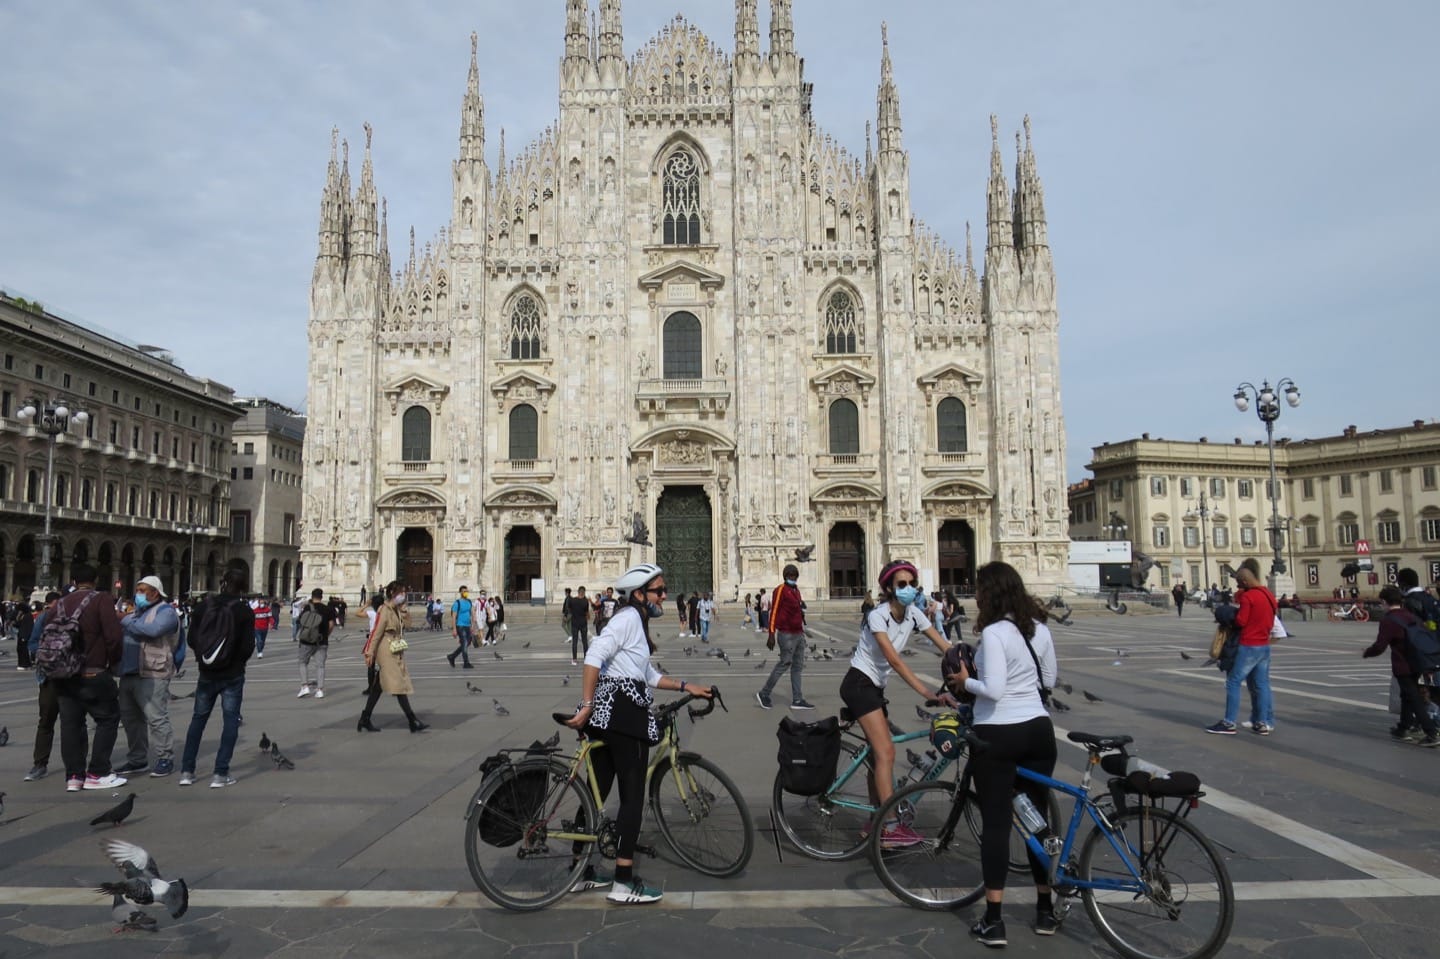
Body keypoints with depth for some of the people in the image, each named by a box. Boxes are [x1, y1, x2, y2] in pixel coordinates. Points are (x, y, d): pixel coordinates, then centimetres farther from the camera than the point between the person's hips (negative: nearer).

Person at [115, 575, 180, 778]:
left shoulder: (165, 611, -5)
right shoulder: (136, 612, 22)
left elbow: (153, 630, -23)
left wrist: (125, 623, -13)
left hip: (152, 674, -9)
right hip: (129, 673, 9)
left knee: (156, 718, -8)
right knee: (129, 717, 13)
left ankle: (165, 759, -1)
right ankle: (137, 759, 23)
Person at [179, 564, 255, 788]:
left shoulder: (205, 605, -4)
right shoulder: (244, 611, -12)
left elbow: (192, 638, 0)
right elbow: (247, 647, -11)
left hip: (207, 674, 3)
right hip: (233, 676, -3)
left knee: (198, 719, 16)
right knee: (230, 721, 5)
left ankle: (186, 771, 17)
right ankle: (220, 773, 2)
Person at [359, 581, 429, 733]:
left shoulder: (398, 610, 14)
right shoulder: (385, 610, -13)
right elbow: (377, 633, -15)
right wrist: (370, 653, -16)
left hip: (396, 653, 9)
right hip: (387, 653, -9)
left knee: (378, 687, 13)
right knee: (400, 686, -8)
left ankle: (364, 720, 20)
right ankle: (413, 722, -8)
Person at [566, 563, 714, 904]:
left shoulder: (637, 622, 22)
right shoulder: (629, 617, -9)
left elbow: (649, 676, 27)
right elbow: (594, 656, -22)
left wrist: (687, 687, 25)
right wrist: (586, 705, -24)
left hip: (607, 712, 10)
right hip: (624, 712, -10)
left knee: (597, 793, 14)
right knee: (633, 797, -2)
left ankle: (581, 873, 23)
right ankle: (623, 882, 3)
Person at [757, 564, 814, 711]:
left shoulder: (796, 590, 15)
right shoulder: (781, 590, -10)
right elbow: (774, 611, -14)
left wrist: (802, 630, 18)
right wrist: (771, 634, -19)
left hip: (798, 634, 9)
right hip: (787, 634, -9)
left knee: (798, 666, 9)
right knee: (784, 664, -5)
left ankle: (797, 700, 12)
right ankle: (764, 694, 6)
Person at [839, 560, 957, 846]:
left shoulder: (913, 615, 0)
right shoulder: (878, 616, -21)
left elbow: (947, 649, -5)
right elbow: (894, 660, -30)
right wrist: (929, 693, -36)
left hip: (875, 687, 7)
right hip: (859, 684, -7)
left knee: (879, 753, 10)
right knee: (886, 752, -15)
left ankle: (875, 823, 21)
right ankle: (891, 828, -12)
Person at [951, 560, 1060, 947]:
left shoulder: (994, 633, -18)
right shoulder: (1039, 628, 4)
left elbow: (993, 690, -22)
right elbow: (1049, 681, 13)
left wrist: (965, 681, -5)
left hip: (997, 734, -6)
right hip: (1038, 729, 6)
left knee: (995, 823, 1)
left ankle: (993, 921, 5)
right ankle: (1046, 911, 27)